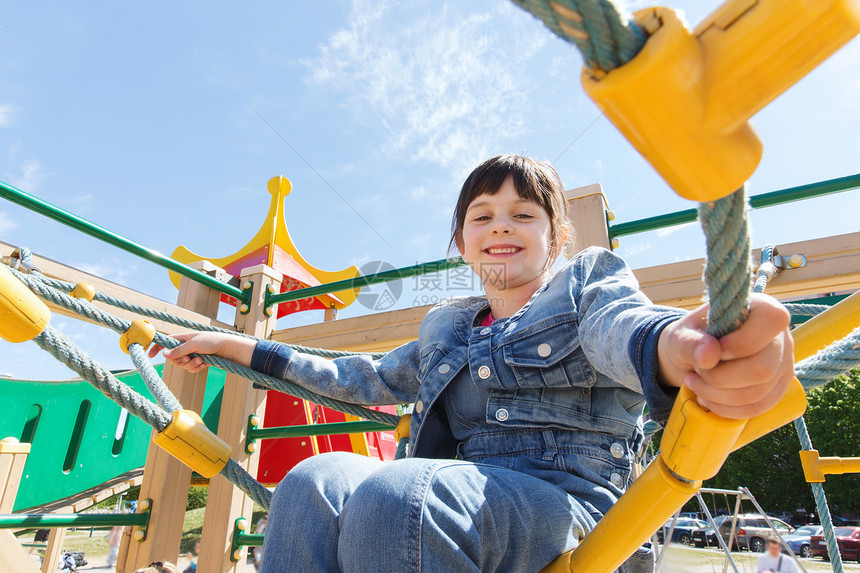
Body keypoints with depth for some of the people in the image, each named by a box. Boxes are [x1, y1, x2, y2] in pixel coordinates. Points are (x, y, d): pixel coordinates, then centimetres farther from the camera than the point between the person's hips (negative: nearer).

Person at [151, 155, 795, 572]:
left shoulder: (591, 280, 6)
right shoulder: (447, 329, 20)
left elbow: (622, 325, -18)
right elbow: (361, 380, 27)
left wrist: (676, 348, -47)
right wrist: (234, 346, 26)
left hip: (571, 497, -4)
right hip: (473, 493, 5)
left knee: (394, 495, -33)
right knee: (314, 481, -22)